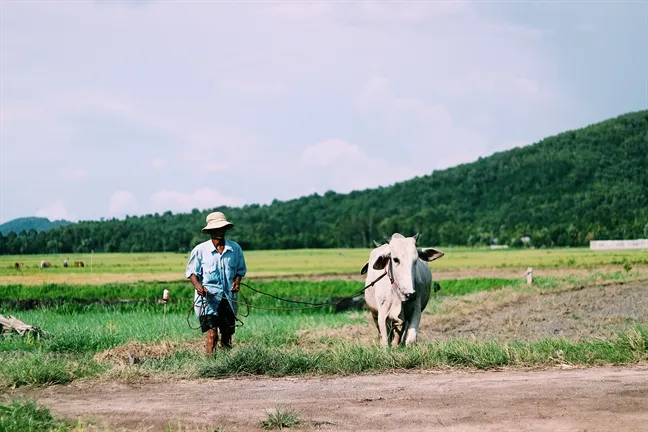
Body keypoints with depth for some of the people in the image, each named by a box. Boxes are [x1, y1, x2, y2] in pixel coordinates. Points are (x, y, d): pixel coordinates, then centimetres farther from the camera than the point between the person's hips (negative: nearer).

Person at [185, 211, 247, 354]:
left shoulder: (235, 248, 5)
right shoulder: (200, 250, -2)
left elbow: (241, 269, 16)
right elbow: (192, 272, 4)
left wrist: (237, 281, -4)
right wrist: (197, 285, -16)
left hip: (229, 298, 4)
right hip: (208, 298, -3)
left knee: (227, 336, 9)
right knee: (212, 335, -14)